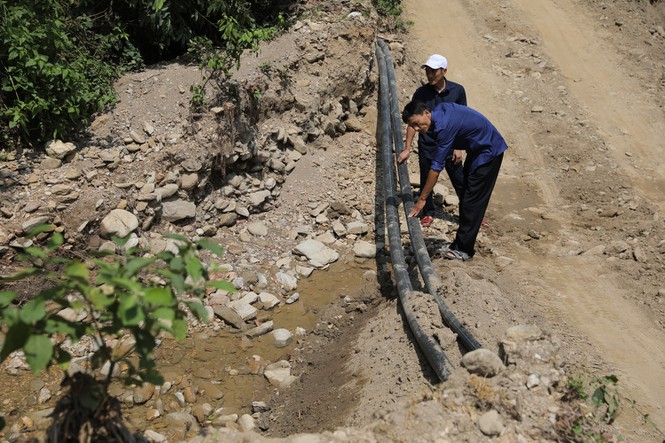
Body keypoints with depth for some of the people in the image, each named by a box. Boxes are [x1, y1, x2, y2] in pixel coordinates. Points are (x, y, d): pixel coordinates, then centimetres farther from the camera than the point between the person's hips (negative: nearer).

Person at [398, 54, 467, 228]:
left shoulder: (457, 91, -8)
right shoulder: (421, 93, -9)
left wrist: (459, 147, -5)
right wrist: (407, 148, -5)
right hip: (427, 146, 0)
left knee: (460, 182, 7)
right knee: (426, 182, 11)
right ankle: (428, 213, 30)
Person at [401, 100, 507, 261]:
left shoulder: (444, 126, -32)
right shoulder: (439, 109, -7)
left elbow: (436, 167, -30)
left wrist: (422, 199, -25)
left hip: (489, 151, -10)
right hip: (477, 150, 10)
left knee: (472, 201, -7)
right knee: (465, 199, 12)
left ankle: (464, 249, 0)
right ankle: (460, 243, 19)